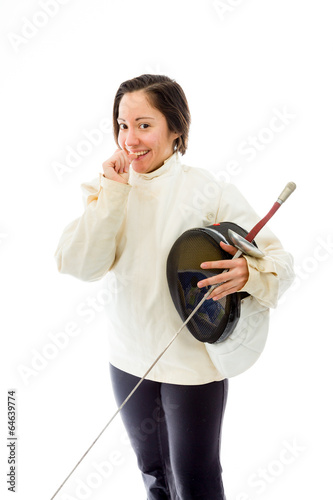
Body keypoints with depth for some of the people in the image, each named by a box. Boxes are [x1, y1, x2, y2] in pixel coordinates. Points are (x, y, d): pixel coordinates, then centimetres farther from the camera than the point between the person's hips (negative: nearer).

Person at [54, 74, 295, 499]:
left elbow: (279, 259, -13)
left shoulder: (207, 191, -16)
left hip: (192, 364, -4)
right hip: (129, 359, 5)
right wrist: (113, 192, -19)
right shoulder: (108, 189, -3)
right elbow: (78, 265, -16)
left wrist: (247, 273, -35)